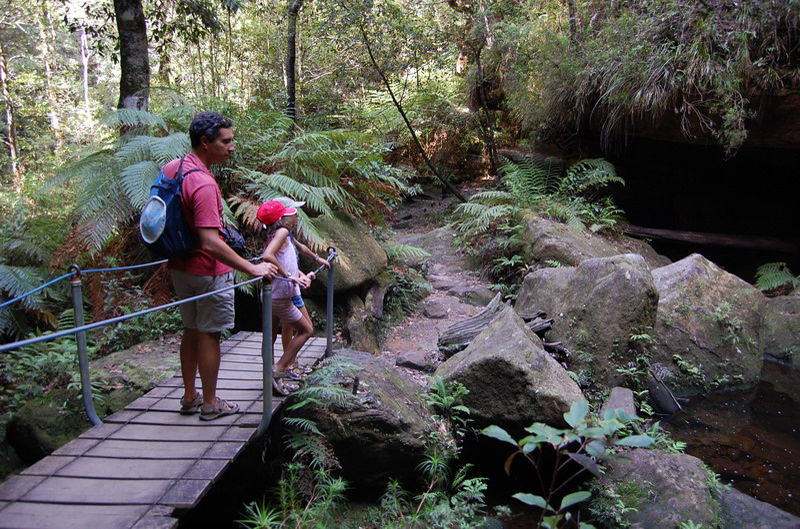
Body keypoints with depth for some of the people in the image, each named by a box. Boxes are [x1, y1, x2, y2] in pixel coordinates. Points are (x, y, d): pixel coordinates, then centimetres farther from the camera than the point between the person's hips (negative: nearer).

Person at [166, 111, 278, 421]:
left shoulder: (171, 168, 3)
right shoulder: (203, 184, -26)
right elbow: (210, 243, -32)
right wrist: (253, 269, -30)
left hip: (180, 266, 9)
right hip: (208, 270, -9)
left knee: (191, 331, 18)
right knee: (209, 336, 5)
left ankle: (189, 397, 30)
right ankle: (210, 404, 18)